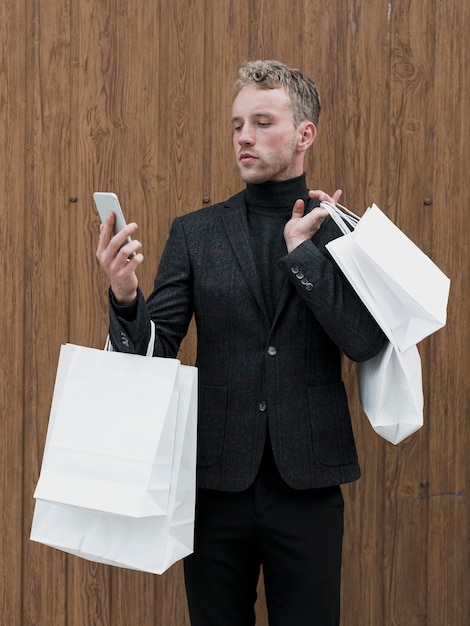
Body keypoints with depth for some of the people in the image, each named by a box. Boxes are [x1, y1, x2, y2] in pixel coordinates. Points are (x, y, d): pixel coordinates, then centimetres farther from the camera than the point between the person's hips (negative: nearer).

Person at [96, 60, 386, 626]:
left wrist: (301, 248, -11)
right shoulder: (195, 233, 5)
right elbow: (154, 351, -1)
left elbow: (365, 343, -11)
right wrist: (125, 298, -21)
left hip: (307, 486, -1)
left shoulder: (341, 230, 2)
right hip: (217, 481, 1)